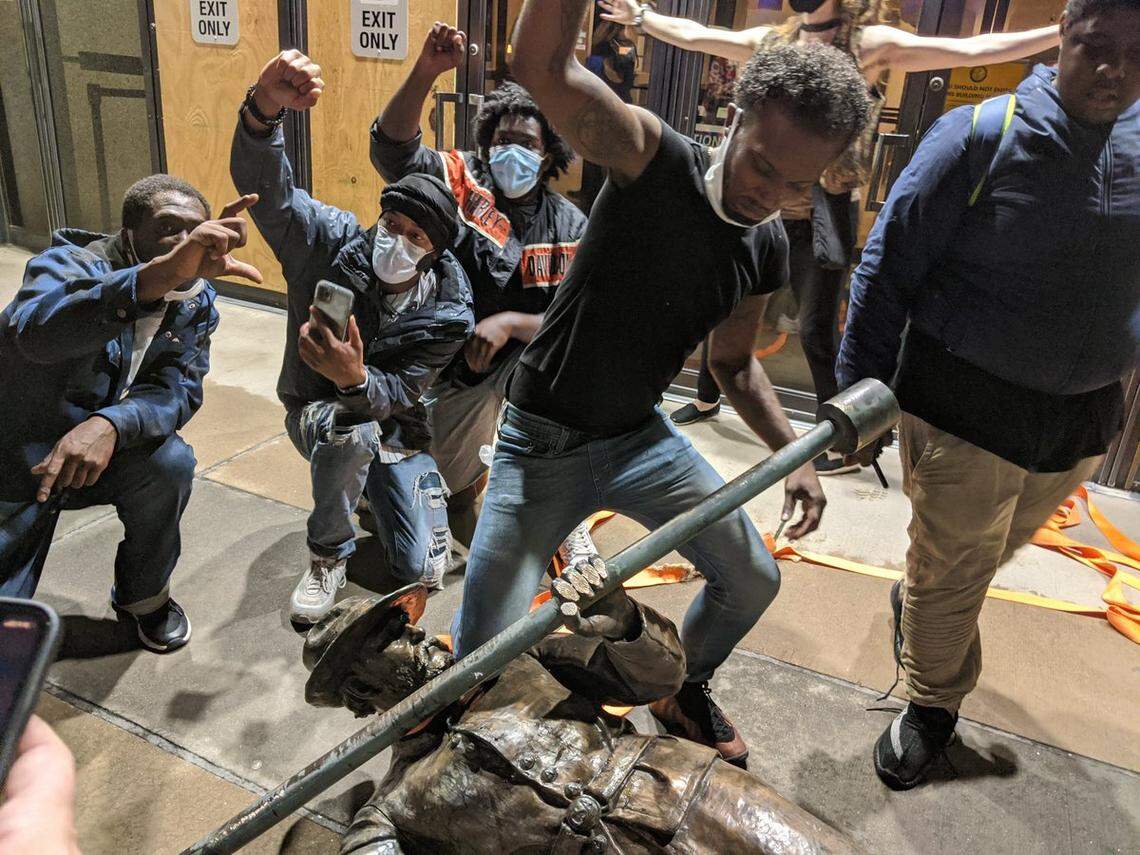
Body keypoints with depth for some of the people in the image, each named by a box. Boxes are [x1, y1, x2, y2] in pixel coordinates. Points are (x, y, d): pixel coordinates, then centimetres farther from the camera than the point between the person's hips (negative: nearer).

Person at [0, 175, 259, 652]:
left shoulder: (197, 300, -5)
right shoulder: (69, 263, -21)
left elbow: (180, 388, -15)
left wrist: (110, 425, -38)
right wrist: (163, 273, -61)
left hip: (106, 452, 4)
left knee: (170, 462, -28)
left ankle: (144, 596, -2)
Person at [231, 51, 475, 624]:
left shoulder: (448, 312, -19)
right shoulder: (333, 242, -18)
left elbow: (397, 396, -23)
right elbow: (263, 186, -33)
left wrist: (356, 378, -47)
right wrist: (265, 107, -53)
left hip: (395, 428, 1)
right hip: (315, 409, -1)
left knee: (422, 570, -9)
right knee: (352, 431, -41)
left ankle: (374, 491, 26)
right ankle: (329, 554, -10)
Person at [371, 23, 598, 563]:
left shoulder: (570, 229, -10)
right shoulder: (461, 183, -11)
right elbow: (393, 148, -27)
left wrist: (510, 323, -29)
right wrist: (426, 71, -40)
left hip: (524, 361, 1)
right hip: (450, 371, -1)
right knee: (447, 488, 6)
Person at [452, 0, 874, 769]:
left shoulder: (768, 248, -1)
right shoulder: (656, 160, -20)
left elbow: (735, 362, 13)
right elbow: (542, 66, -36)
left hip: (643, 438, 6)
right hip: (545, 445, -5)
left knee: (753, 581, 13)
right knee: (482, 656, -7)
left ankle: (684, 693, 44)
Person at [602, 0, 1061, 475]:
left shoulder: (872, 43, -4)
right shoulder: (771, 41, 10)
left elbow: (973, 49, -10)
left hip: (823, 213, -5)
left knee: (816, 330, -5)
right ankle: (706, 399, 37)